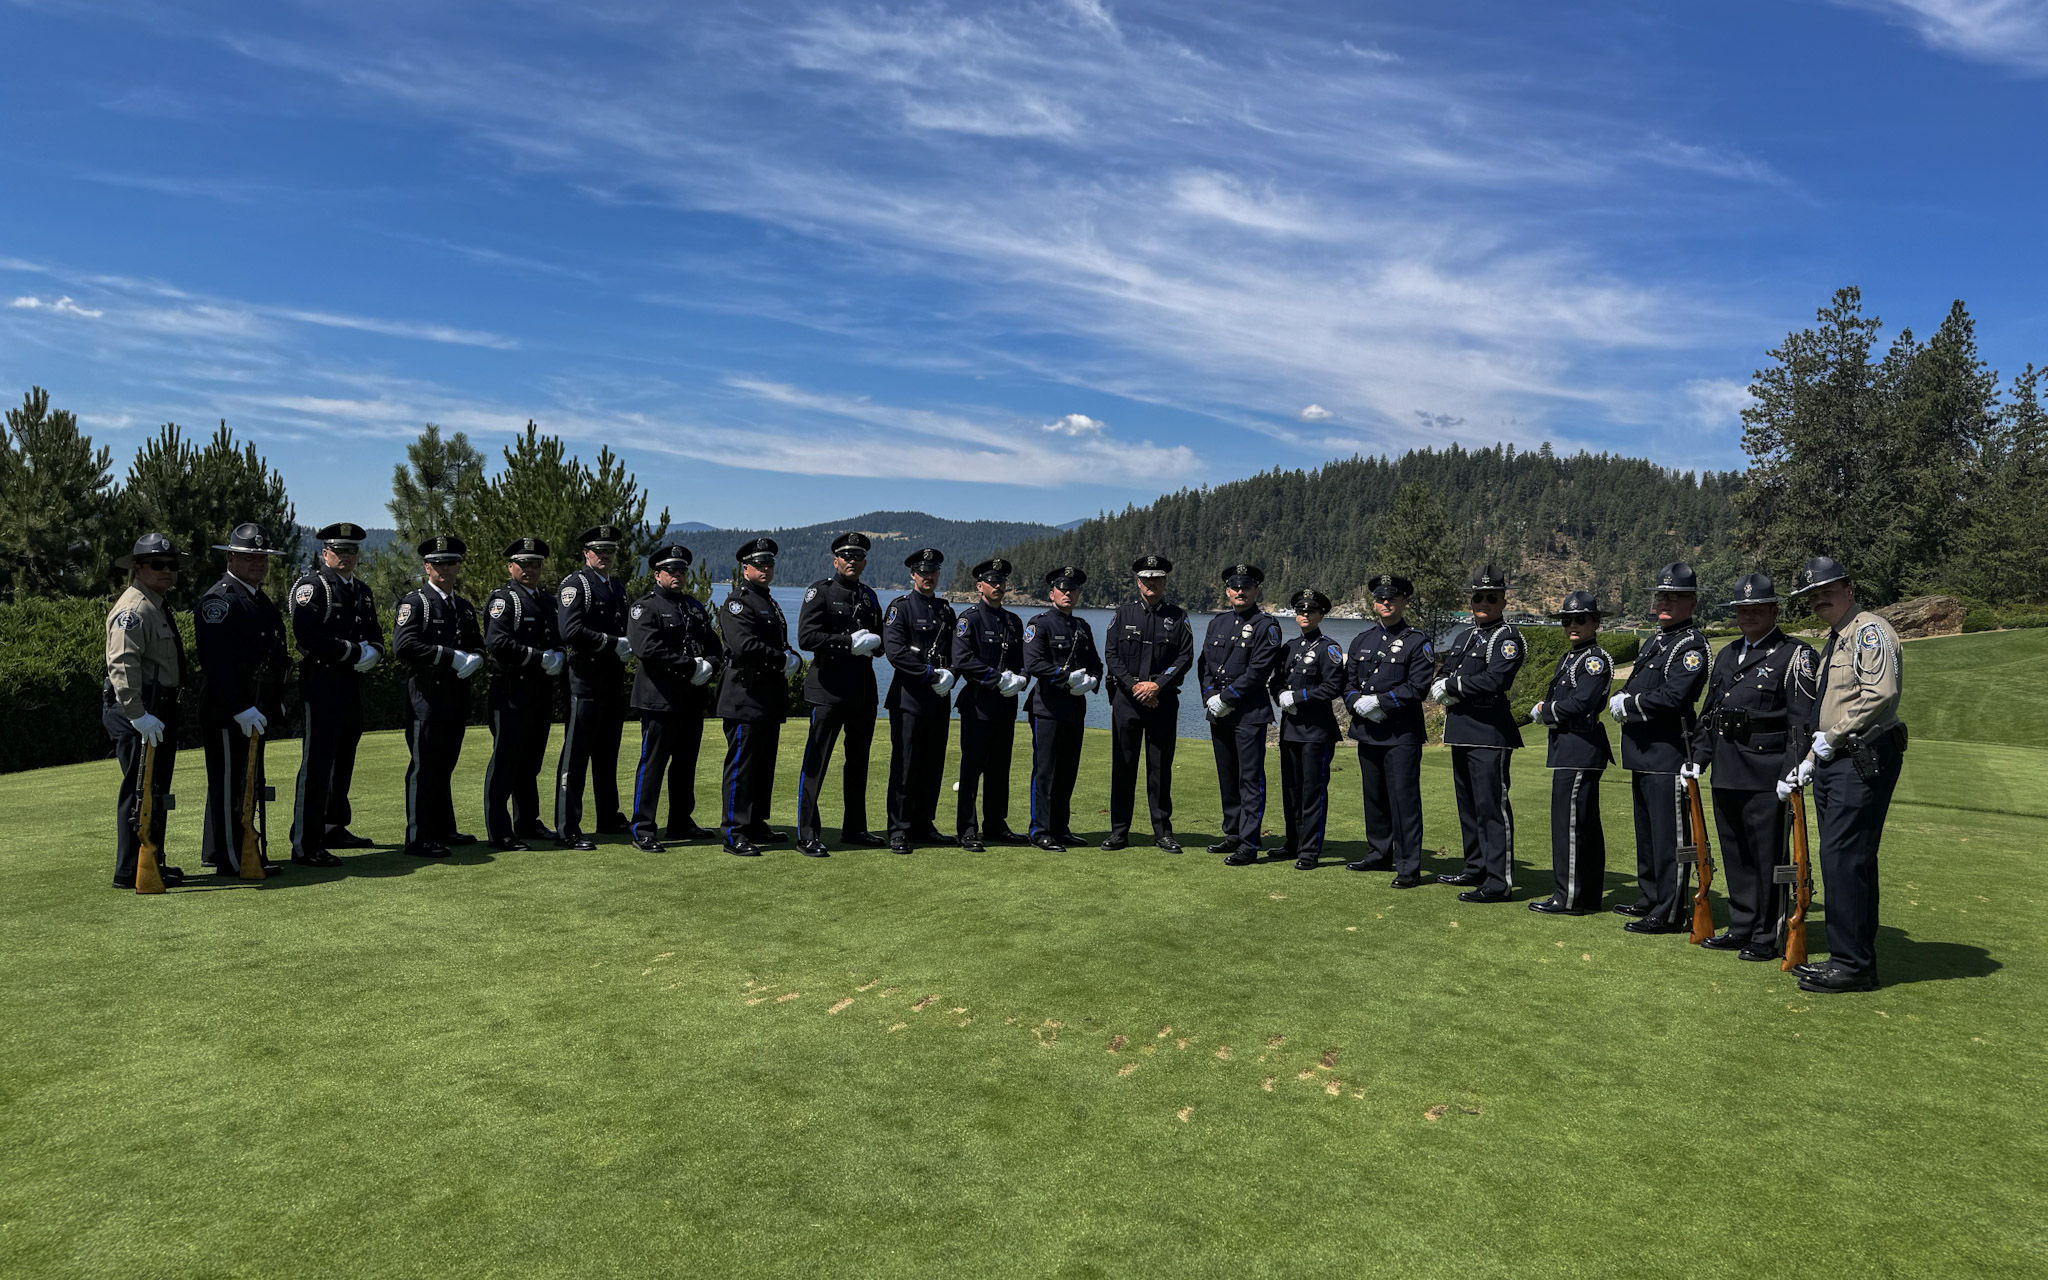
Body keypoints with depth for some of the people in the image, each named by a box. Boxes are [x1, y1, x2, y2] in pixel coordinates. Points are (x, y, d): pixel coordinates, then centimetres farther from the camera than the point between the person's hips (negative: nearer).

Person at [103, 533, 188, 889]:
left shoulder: (159, 607, 19)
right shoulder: (134, 608, -14)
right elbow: (122, 665, -25)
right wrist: (138, 714, -30)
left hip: (160, 709, 11)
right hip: (139, 712, -10)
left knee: (157, 789, 16)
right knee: (140, 789, -7)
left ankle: (153, 862, 25)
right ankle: (130, 871, -1)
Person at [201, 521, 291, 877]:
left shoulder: (262, 601, 17)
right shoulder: (218, 600, -13)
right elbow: (217, 663, -21)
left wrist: (275, 702, 18)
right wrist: (241, 709, -25)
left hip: (254, 711, 10)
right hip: (226, 712, -10)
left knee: (249, 783, 15)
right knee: (228, 783, -3)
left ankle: (249, 851, 25)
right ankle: (231, 860, 2)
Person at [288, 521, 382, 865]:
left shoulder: (362, 590, 18)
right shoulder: (311, 586, -7)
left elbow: (375, 634, 19)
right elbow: (307, 636, -19)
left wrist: (372, 651, -4)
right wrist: (354, 653, -18)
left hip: (352, 685, 8)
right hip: (321, 684, -8)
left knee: (343, 761, 17)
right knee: (317, 764, -9)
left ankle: (334, 828, 30)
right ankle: (305, 845, -8)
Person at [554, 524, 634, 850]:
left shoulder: (618, 587, 17)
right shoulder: (575, 584, -8)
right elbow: (571, 631, -20)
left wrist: (629, 644, 4)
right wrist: (614, 644, -18)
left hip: (614, 682, 8)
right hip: (586, 680, -8)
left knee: (607, 753, 17)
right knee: (575, 756, -5)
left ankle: (609, 820, 28)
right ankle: (567, 830, -2)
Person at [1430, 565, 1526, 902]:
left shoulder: (1507, 638, -8)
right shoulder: (1464, 637, 19)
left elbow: (1493, 681, -23)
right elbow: (1439, 678, 16)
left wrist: (1452, 686, -12)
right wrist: (1443, 688, -7)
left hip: (1490, 732, -9)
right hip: (1461, 731, 9)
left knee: (1492, 805, -9)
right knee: (1468, 804, 16)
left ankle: (1499, 883, -7)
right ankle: (1476, 869, 29)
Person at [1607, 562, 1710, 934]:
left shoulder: (1692, 645, -12)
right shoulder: (1656, 640, 18)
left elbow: (1673, 697, -24)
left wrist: (1628, 704, -13)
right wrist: (1622, 701, 3)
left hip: (1668, 752, -10)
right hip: (1643, 750, 10)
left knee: (1669, 834, -5)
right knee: (1646, 831, 18)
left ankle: (1671, 913, 1)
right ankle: (1651, 899, 30)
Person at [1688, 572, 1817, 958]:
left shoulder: (1794, 655, -4)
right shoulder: (1727, 654, 18)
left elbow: (1803, 719, -11)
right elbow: (1709, 712, 22)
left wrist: (1793, 769, -18)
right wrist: (1698, 757, 15)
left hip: (1767, 772, -7)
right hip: (1727, 771, 7)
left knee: (1767, 855, -1)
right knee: (1735, 853, 14)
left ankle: (1767, 937, 8)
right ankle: (1742, 928, 24)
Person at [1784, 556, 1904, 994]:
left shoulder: (1869, 631, -8)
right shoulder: (1833, 641, 22)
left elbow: (1881, 694, -22)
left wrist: (1832, 737, -16)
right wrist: (1811, 761, 20)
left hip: (1864, 760, -10)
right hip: (1834, 760, 10)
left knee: (1843, 857, -11)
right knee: (1849, 860, 11)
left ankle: (1853, 965, -5)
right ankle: (1851, 958, 17)